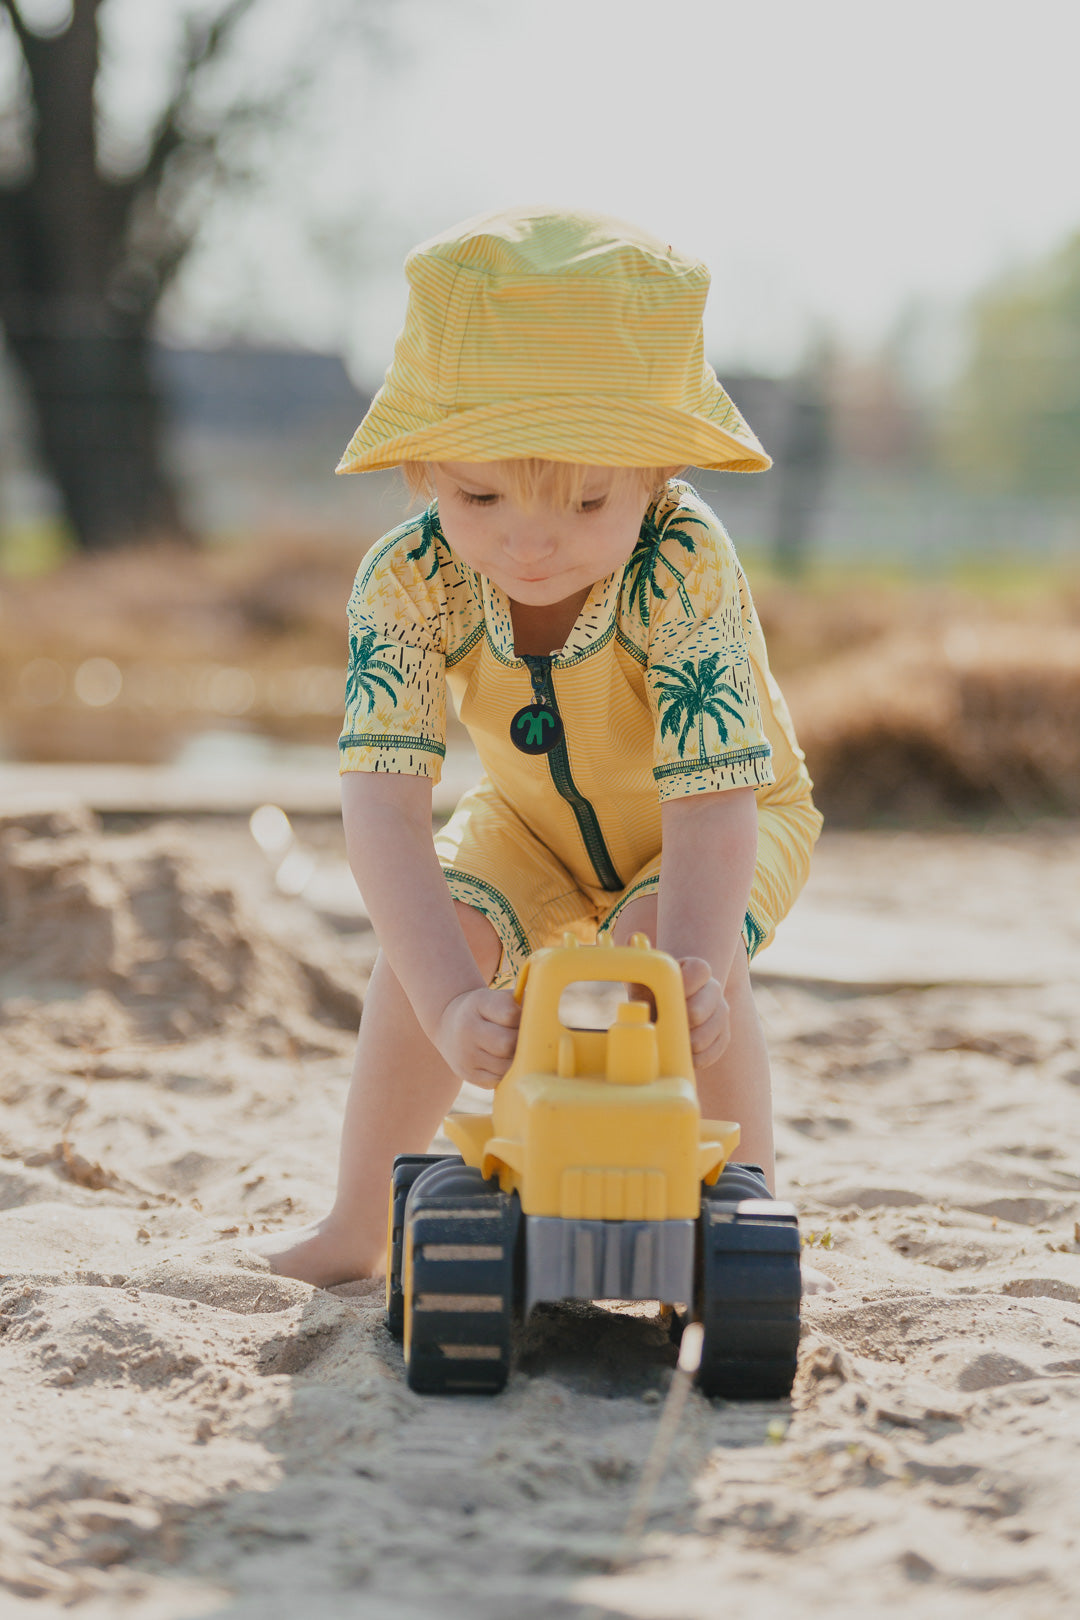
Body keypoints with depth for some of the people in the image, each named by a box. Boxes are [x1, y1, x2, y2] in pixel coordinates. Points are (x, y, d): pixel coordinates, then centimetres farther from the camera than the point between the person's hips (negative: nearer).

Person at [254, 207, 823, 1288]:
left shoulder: (685, 571, -38)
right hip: (534, 822, 3)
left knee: (673, 949, -30)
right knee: (429, 939, -19)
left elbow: (711, 805, -41)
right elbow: (381, 802, -41)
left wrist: (687, 969, -60)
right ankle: (355, 1230, 0)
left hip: (738, 812, -3)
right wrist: (451, 999, -56)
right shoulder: (408, 582, -32)